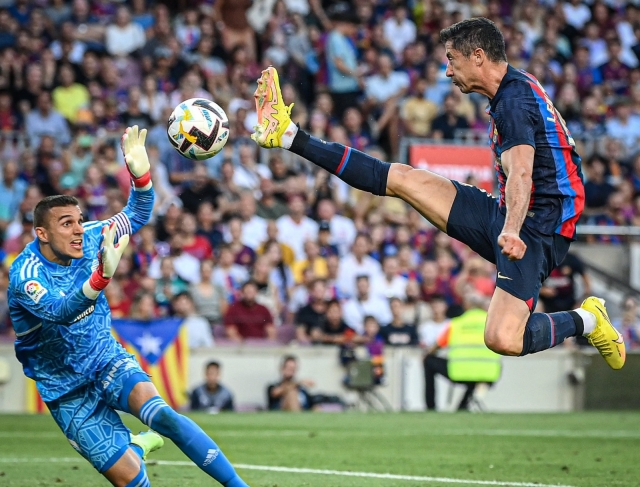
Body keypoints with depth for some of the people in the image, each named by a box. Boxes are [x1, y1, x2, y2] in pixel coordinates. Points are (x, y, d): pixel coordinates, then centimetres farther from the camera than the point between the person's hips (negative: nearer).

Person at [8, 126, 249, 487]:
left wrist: (140, 173, -14)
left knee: (160, 412, -27)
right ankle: (142, 445, 24)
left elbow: (137, 217, 6)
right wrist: (102, 276, -59)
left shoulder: (88, 240, -7)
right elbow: (61, 311, -42)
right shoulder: (25, 276, -24)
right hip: (67, 388, -3)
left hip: (107, 360, 3)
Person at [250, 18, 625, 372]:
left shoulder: (514, 99, -18)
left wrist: (511, 231, -48)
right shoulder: (515, 91, 14)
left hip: (535, 232, -10)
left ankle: (584, 321, -2)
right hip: (503, 215, 10)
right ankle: (289, 136, 13)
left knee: (503, 340, -27)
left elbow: (521, 172, -33)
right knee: (400, 178, 6)